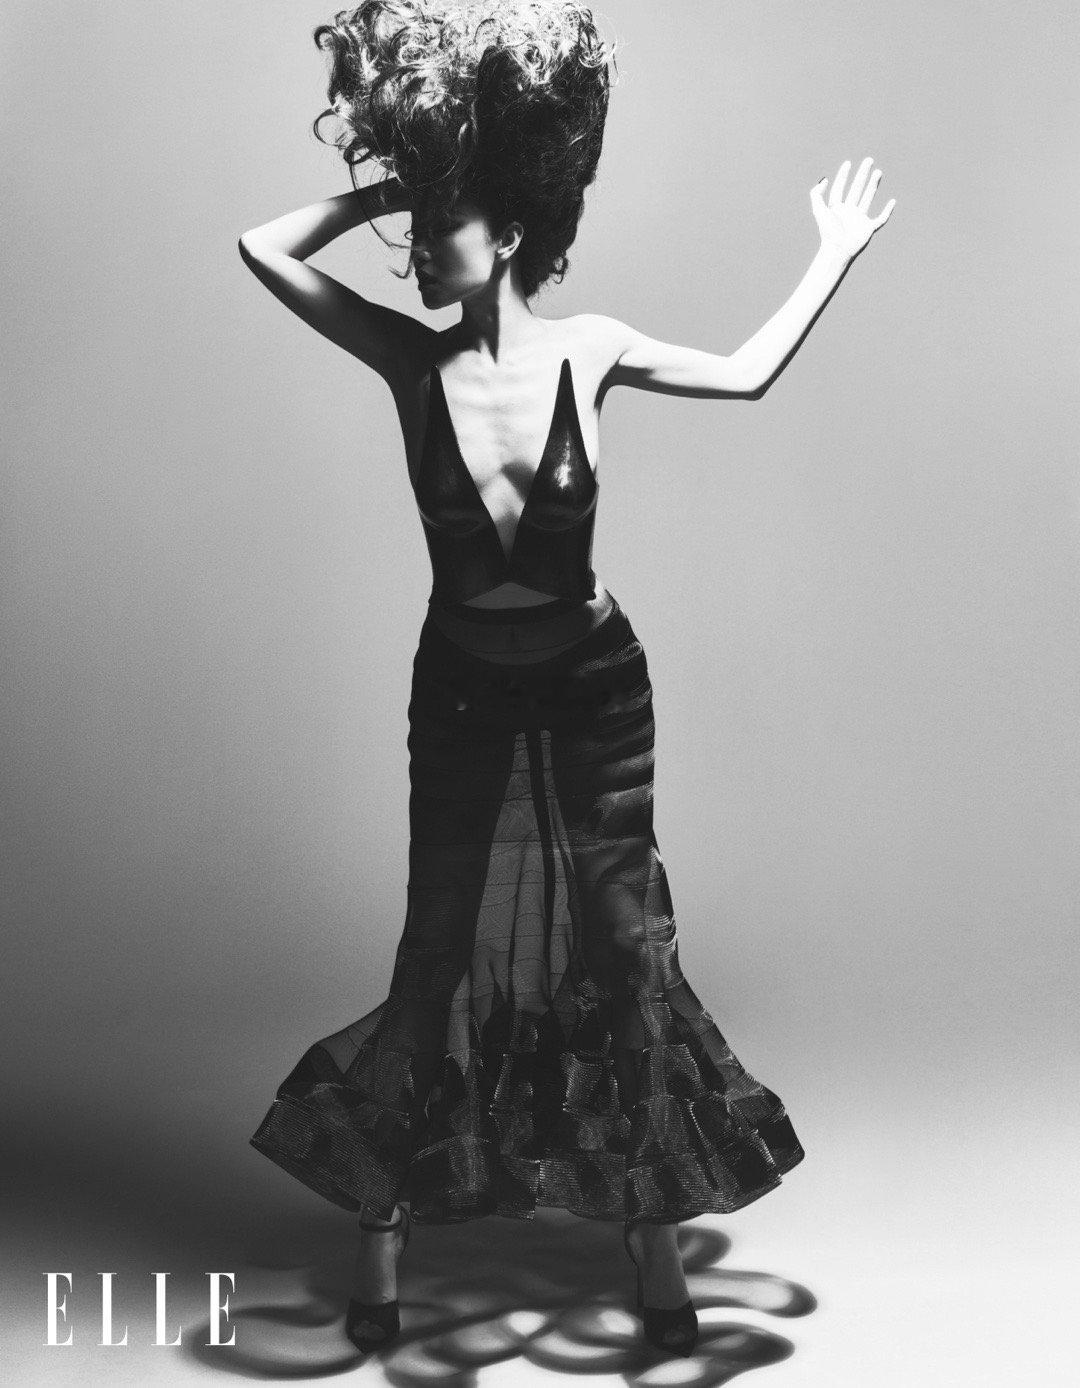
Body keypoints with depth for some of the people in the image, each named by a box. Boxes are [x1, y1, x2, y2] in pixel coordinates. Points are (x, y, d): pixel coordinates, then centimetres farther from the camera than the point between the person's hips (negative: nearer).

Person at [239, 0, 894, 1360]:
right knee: (441, 958, 5)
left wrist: (834, 257, 3)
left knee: (624, 951, 6)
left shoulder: (586, 348, -8)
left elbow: (747, 373, 1)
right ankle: (383, 1229, 22)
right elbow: (265, 246, -10)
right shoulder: (411, 362, -8)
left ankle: (654, 1242, 22)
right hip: (464, 697, 0)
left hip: (592, 692, 1)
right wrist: (390, 180, -9)